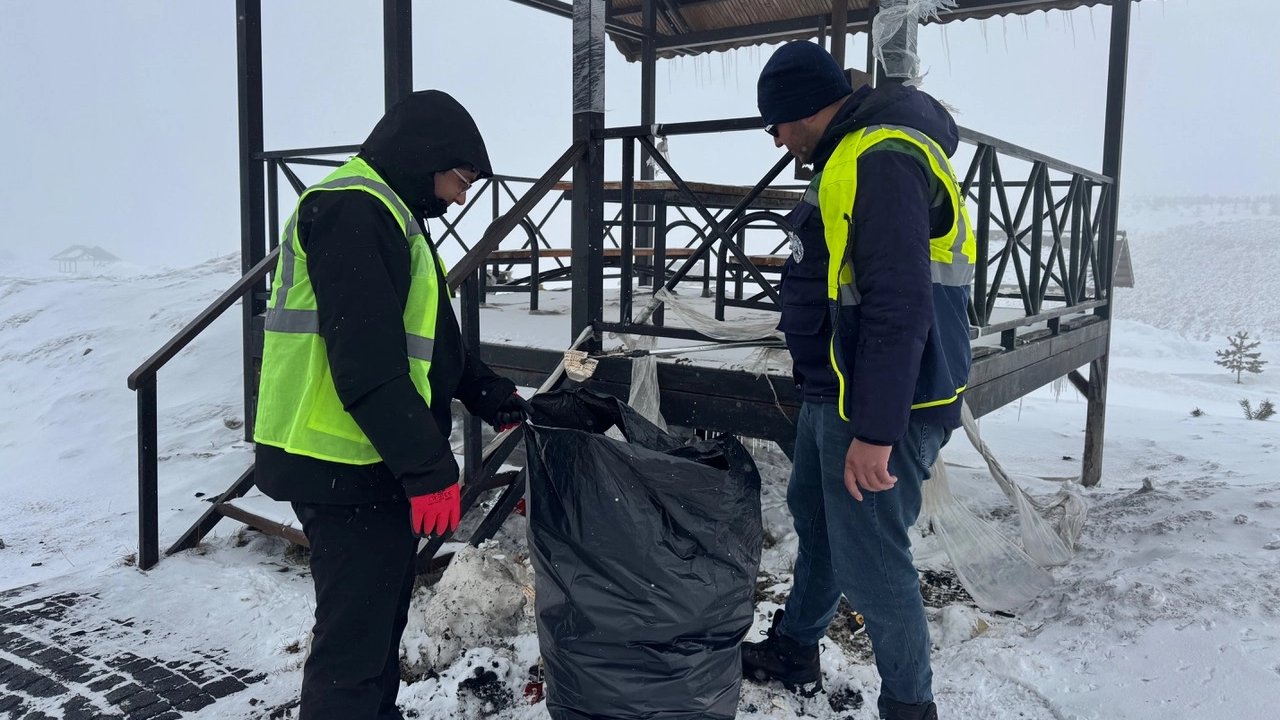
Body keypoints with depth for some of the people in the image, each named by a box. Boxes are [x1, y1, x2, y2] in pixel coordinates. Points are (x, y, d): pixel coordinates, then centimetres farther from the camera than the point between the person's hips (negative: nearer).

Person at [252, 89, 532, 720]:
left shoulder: (383, 214, 18)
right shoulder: (352, 212, -17)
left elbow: (426, 341, 24)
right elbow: (367, 362, -25)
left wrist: (496, 400, 19)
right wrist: (429, 466, -24)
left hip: (374, 463, 11)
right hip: (345, 470, -11)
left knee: (381, 620, 22)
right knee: (353, 642, -1)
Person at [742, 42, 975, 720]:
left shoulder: (882, 159, -19)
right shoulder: (849, 157, 15)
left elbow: (899, 307, -27)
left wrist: (875, 432, -28)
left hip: (879, 406, -11)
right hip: (832, 393, 11)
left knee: (869, 560, -3)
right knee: (815, 518, 22)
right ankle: (793, 650, 41)